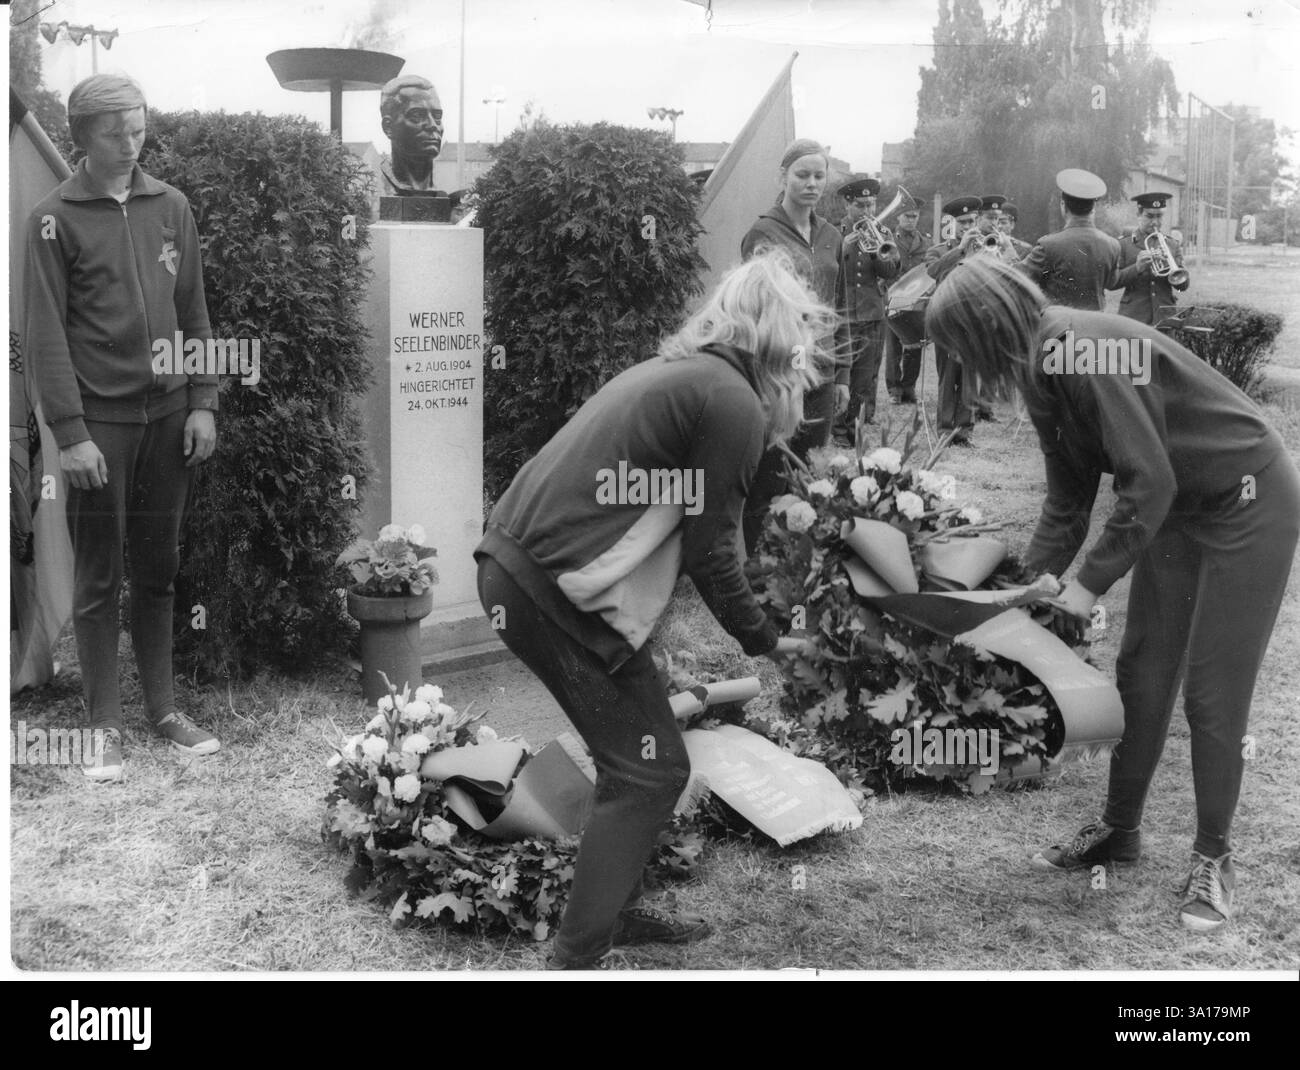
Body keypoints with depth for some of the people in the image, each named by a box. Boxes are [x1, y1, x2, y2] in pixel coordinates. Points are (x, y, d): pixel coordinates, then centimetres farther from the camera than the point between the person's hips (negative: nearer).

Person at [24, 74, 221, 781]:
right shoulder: (54, 220, -3)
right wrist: (70, 433, -12)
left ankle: (164, 709, 20)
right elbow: (46, 333, -6)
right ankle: (105, 726, 12)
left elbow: (193, 312, 11)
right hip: (99, 419, -3)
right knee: (98, 577, 3)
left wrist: (202, 403, 4)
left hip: (168, 415, 3)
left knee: (159, 568, 10)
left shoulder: (170, 207, 8)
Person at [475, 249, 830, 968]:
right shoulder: (734, 403, -10)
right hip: (555, 591, -10)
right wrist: (764, 644, 4)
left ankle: (616, 911, 33)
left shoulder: (676, 372, 19)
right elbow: (708, 552, -9)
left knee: (633, 754, 21)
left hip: (512, 564, 10)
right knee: (650, 771, 0)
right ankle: (576, 959, 4)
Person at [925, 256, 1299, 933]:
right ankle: (1120, 830, 25)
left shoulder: (1079, 348, -27)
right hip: (1178, 508, 9)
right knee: (1141, 674, 11)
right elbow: (1068, 500, 9)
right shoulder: (1043, 369, 2)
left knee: (1212, 691, -4)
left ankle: (1213, 858, 11)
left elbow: (1148, 482, -28)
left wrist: (1091, 582, -22)